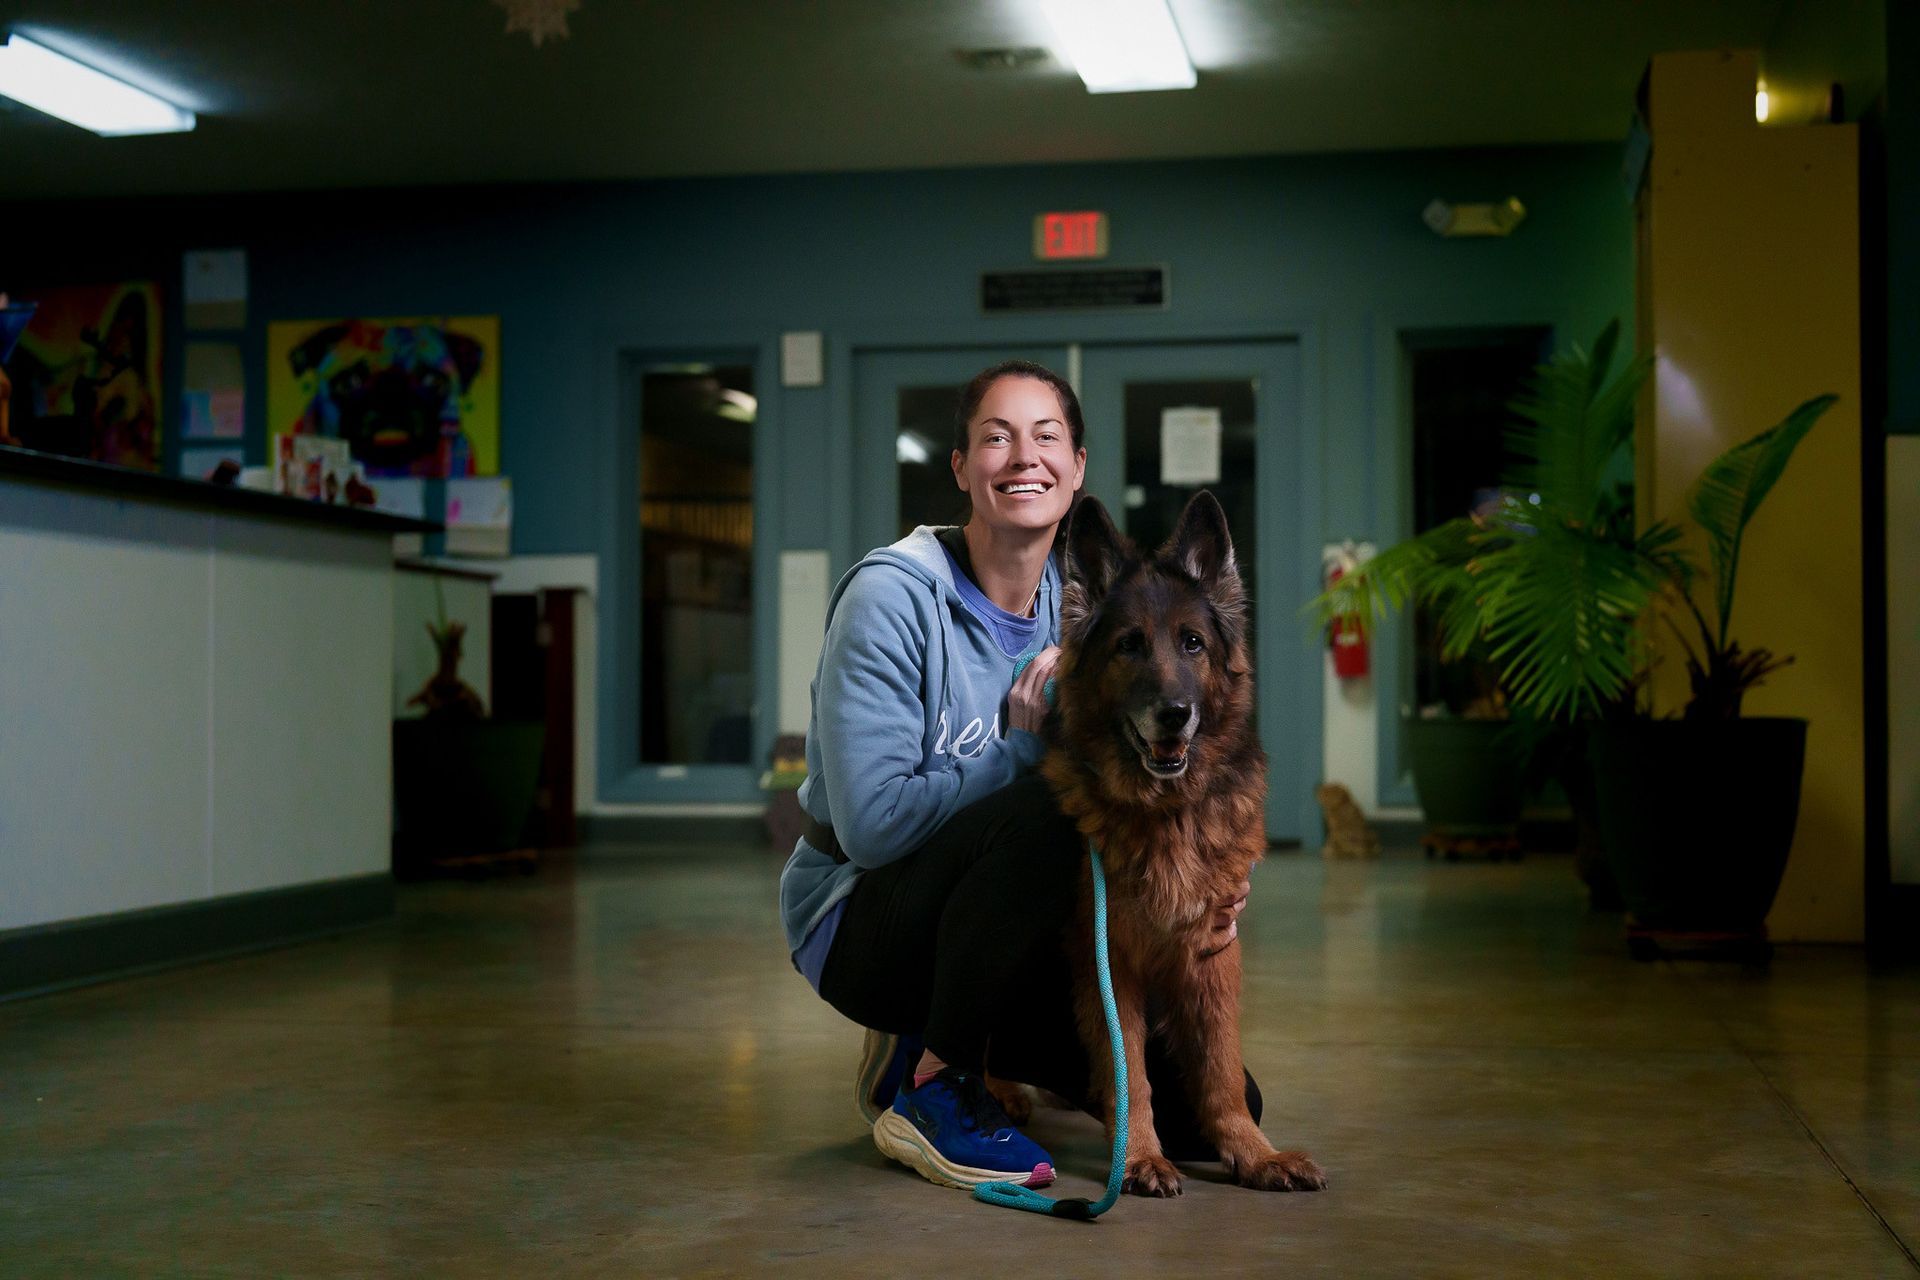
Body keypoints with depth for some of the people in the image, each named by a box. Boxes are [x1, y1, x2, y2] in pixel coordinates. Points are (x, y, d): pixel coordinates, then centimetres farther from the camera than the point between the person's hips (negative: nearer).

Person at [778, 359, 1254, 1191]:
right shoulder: (892, 597, -18)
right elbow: (872, 822, -23)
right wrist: (1025, 747, -21)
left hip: (1017, 931, 7)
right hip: (864, 920, -6)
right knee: (1044, 808, -36)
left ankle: (965, 1043, 18)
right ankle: (930, 1086, -17)